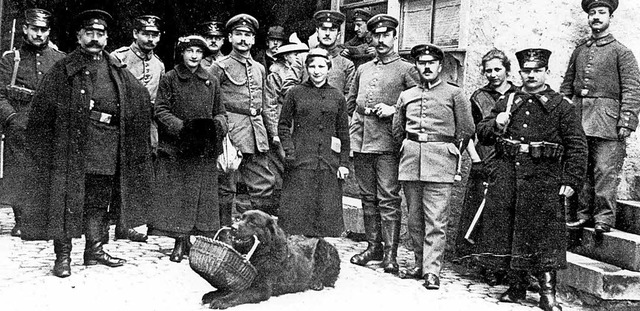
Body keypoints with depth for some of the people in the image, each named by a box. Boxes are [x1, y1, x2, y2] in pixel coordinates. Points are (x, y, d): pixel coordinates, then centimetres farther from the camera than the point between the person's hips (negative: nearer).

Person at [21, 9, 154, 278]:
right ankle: (62, 255, 5)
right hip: (71, 149, -4)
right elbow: (41, 110, -2)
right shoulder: (63, 70, 1)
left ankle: (95, 250, 24)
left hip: (107, 153, 4)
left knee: (99, 202, 11)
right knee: (67, 201, -4)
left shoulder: (118, 72, 12)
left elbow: (141, 101, 22)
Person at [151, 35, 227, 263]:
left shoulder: (211, 82, 12)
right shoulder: (169, 79, 3)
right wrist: (182, 127, -17)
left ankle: (204, 240, 14)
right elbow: (161, 111, -3)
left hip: (205, 151, 3)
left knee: (204, 197, 4)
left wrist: (217, 126, -9)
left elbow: (220, 113, 14)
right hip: (176, 149, -2)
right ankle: (180, 241, 8)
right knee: (177, 196, -1)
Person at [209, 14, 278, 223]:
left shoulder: (259, 69, 17)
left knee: (264, 186, 5)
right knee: (225, 188, 3)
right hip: (231, 135, -5)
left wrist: (273, 133, 16)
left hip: (257, 137, 5)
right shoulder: (220, 68, -1)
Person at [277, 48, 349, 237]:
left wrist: (344, 163, 3)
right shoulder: (295, 93, 6)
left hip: (329, 163, 1)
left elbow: (344, 134, 10)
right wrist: (289, 151, -7)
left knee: (327, 211, 2)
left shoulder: (337, 97, 10)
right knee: (297, 208, -3)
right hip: (300, 163, -1)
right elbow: (283, 125, 7)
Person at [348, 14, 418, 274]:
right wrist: (359, 118, 13)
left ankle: (390, 253, -3)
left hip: (388, 143, -5)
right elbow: (350, 103, 28)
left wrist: (393, 110, -11)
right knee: (368, 197, 9)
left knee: (388, 198, -7)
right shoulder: (362, 70, 18)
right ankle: (373, 246, 19)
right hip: (361, 141, 5)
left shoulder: (406, 70, 4)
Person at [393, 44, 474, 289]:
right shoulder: (406, 96, 16)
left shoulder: (454, 94, 5)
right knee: (414, 218, 9)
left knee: (436, 220, -7)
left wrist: (452, 152, 9)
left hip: (440, 160, -4)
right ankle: (420, 263, 21)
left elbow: (466, 129, 7)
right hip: (410, 159, 4)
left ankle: (432, 271, -5)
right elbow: (397, 129, 24)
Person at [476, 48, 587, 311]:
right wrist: (495, 125, -7)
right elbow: (482, 134, 15)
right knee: (506, 230, 7)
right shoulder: (506, 103, 15)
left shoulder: (562, 106, 4)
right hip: (506, 177, 4)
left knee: (544, 236, -4)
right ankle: (516, 287, 21)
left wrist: (571, 181, -9)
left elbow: (577, 147, 0)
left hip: (543, 180, -4)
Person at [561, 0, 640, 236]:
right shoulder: (579, 52, 17)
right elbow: (566, 86, 20)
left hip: (607, 119, -5)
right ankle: (582, 214, 15)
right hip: (577, 118, 5)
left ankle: (604, 218, 0)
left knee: (605, 170, -6)